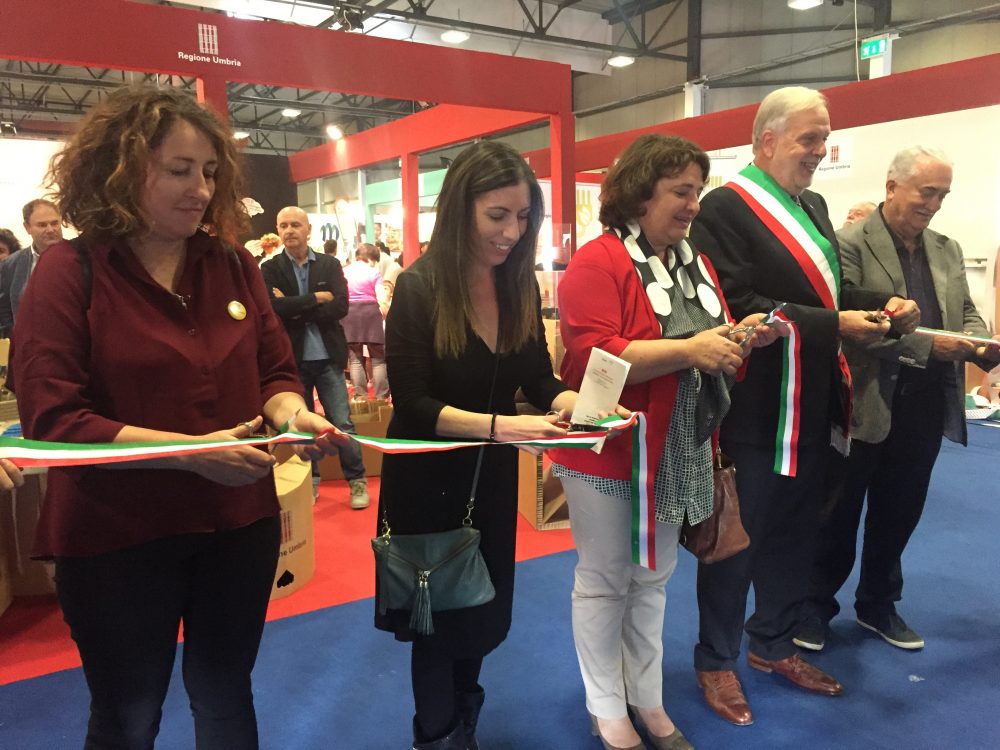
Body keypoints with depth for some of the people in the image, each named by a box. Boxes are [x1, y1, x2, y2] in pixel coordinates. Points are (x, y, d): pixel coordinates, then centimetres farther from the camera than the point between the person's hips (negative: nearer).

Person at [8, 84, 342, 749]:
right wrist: (192, 451, -26)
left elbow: (276, 371, 6)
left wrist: (292, 414, -17)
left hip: (239, 525, 4)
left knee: (225, 696, 22)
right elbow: (52, 419, -17)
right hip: (118, 539, -3)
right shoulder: (70, 271, -11)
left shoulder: (234, 265, 1)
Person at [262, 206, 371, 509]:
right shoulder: (270, 269, 0)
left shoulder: (330, 264, 2)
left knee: (343, 424, 2)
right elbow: (274, 308, -16)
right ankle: (309, 480, 27)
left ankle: (357, 481, 16)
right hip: (292, 359, 1)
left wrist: (295, 310, -13)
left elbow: (340, 306, -11)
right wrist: (317, 297, -14)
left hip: (327, 357, 0)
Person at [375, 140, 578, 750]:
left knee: (485, 609, 21)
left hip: (494, 473, 5)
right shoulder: (419, 289, -22)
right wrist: (499, 424, -38)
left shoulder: (521, 285, -6)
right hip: (428, 477, -5)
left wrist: (583, 405, -22)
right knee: (438, 615, 12)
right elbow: (413, 405, -24)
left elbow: (539, 379, -1)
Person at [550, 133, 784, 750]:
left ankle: (648, 699, 34)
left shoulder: (694, 263, 10)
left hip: (677, 450, 8)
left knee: (653, 578, 18)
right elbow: (594, 358, -25)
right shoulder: (597, 263, -15)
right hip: (609, 450, -7)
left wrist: (740, 336, -5)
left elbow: (715, 349, 17)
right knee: (604, 581, 8)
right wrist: (688, 350, -27)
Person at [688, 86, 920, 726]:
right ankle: (716, 660, 25)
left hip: (811, 405, 8)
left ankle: (774, 644, 38)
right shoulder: (726, 208, -13)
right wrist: (833, 326, -23)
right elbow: (738, 307, -23)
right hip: (755, 409, -8)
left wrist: (885, 304, -2)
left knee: (795, 534, 19)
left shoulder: (813, 207, 14)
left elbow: (832, 289, 17)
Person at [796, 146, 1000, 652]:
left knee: (898, 515, 17)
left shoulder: (948, 250, 13)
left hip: (925, 409, 6)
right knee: (837, 516, 8)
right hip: (863, 406, -6)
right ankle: (815, 605, 25)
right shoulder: (850, 244, -9)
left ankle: (879, 605, 35)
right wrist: (927, 345, -24)